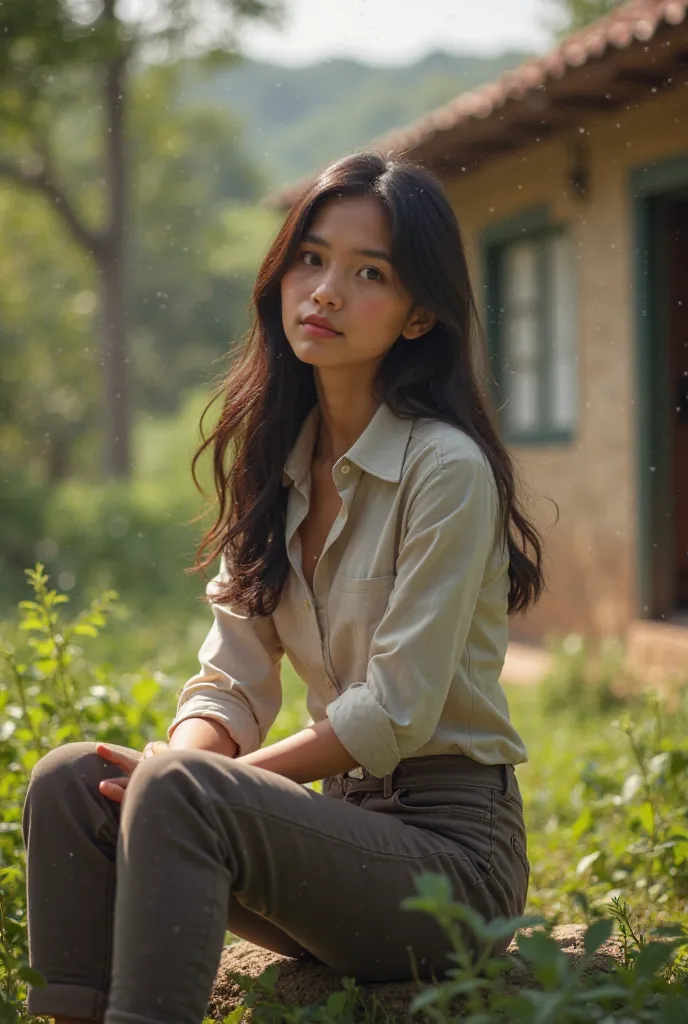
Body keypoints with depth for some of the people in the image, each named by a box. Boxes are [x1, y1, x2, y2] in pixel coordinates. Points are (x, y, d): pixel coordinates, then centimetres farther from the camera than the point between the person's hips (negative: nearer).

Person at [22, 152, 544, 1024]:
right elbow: (233, 682, 6)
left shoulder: (447, 468, -13)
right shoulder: (276, 462, 10)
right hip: (346, 816, 7)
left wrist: (191, 775, -16)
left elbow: (397, 712, -16)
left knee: (182, 791, -31)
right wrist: (177, 760, -16)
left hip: (450, 845, -7)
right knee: (69, 779, -14)